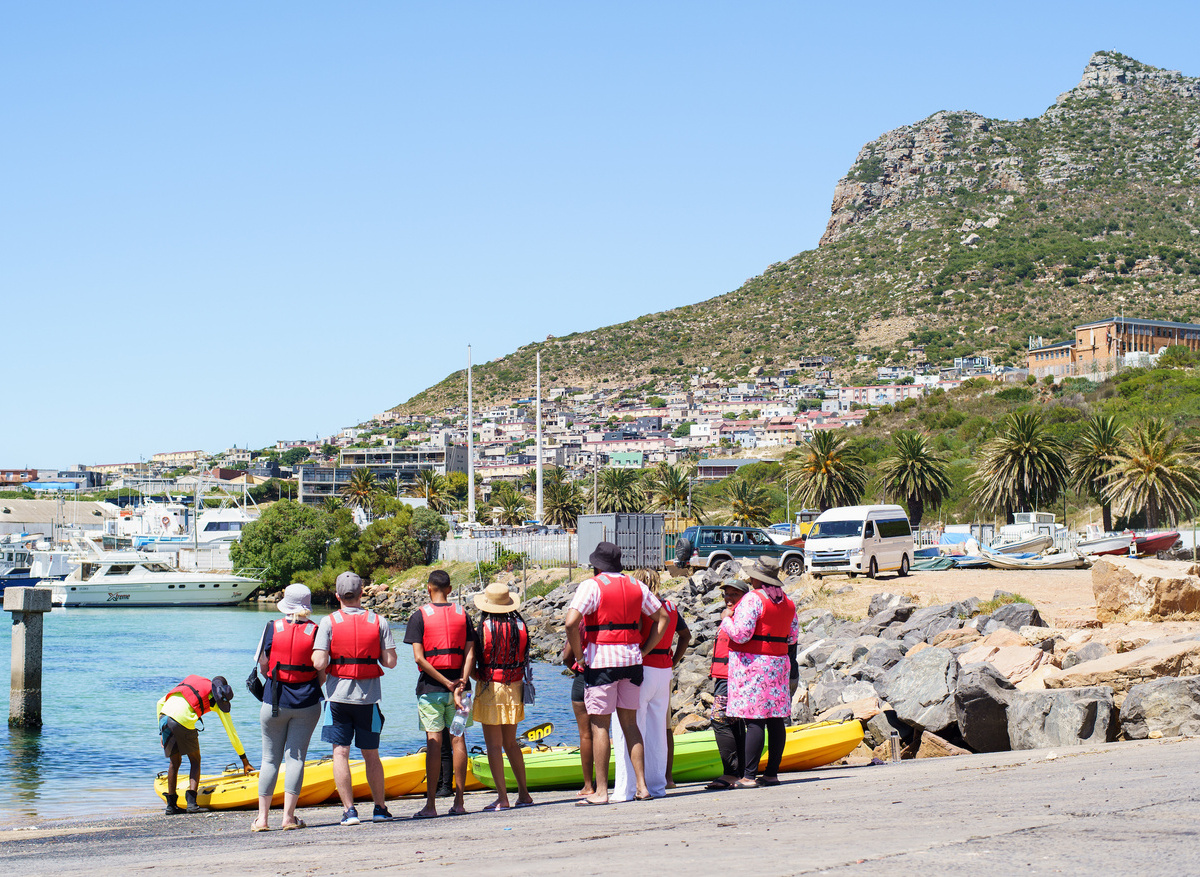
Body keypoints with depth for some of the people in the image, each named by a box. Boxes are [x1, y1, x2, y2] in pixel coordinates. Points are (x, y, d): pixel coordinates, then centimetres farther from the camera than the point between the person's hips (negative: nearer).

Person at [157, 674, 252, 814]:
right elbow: (231, 733, 20)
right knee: (195, 761, 15)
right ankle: (191, 802, 1)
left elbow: (161, 703, 27)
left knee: (175, 762, 21)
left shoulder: (190, 681, 32)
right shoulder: (219, 700, 18)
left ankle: (171, 804, 23)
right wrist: (245, 760, 26)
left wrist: (162, 729, 29)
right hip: (183, 720, -5)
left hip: (164, 716, 5)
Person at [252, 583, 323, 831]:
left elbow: (263, 666, 0)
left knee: (270, 759, 9)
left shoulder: (272, 628, -5)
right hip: (306, 703, 0)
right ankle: (288, 816, 0)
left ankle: (262, 817, 10)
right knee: (296, 757, 4)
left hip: (274, 701, 1)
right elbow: (322, 674, -4)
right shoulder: (315, 632, -6)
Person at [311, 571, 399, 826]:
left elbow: (319, 663, -13)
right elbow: (390, 661, -4)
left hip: (338, 696, -2)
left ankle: (349, 809, -2)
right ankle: (379, 808, 17)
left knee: (340, 753, 3)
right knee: (371, 755, 13)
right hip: (369, 698, 2)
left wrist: (327, 667, 9)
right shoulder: (379, 622, -1)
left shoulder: (328, 623, -6)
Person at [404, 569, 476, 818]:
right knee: (458, 739, 7)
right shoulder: (462, 614, 7)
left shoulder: (420, 616, -3)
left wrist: (447, 683, -9)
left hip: (431, 686, -3)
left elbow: (419, 658, -11)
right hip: (458, 683, 3)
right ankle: (459, 802, 8)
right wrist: (459, 685, -9)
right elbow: (470, 653, -2)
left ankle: (431, 805, -5)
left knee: (434, 742, -4)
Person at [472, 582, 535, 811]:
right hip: (515, 688, 5)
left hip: (490, 687, -5)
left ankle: (502, 797, -3)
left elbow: (476, 659, -10)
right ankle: (523, 793, 18)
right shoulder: (520, 626, 0)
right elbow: (523, 657, 7)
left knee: (494, 745, -1)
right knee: (511, 743, 17)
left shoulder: (485, 627, -12)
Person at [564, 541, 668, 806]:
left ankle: (601, 791, -1)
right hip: (632, 660, 5)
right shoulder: (636, 586, 12)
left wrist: (579, 655, -8)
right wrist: (643, 651, 13)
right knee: (629, 722, 13)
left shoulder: (591, 586, -6)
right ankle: (641, 786, 9)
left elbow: (571, 623, -19)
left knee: (599, 725, -1)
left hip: (601, 660, -5)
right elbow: (662, 618, 17)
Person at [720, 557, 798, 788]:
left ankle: (748, 775, -12)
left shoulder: (753, 599, -11)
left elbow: (741, 634, -17)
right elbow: (793, 636, 18)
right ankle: (772, 773, 10)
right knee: (776, 719, 7)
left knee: (754, 721, -11)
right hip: (778, 663, 7)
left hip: (752, 663, -7)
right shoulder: (787, 602, 12)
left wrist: (727, 619, 1)